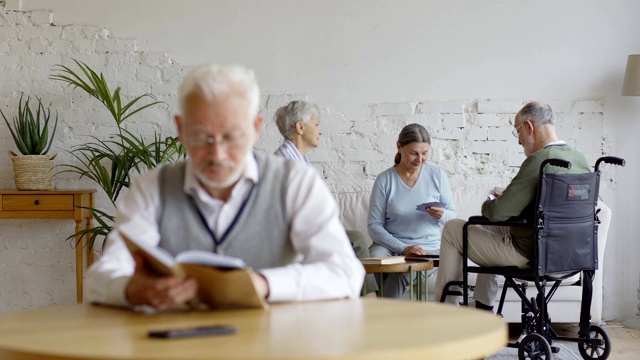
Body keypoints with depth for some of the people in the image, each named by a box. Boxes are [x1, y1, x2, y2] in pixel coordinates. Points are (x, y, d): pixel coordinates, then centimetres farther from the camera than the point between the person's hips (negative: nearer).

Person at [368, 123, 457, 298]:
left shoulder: (437, 175, 4)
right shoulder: (385, 179, -1)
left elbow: (452, 216, 10)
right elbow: (374, 226, -5)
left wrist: (441, 215, -15)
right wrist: (403, 248, -17)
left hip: (429, 246, 0)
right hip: (390, 244, 0)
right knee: (376, 257, -34)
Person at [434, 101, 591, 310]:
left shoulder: (538, 160, -25)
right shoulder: (580, 160, 2)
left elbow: (499, 212, -25)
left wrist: (487, 205, -1)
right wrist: (505, 198, 13)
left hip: (530, 254, -9)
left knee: (452, 229, 7)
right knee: (491, 225, 33)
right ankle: (483, 306, 38)